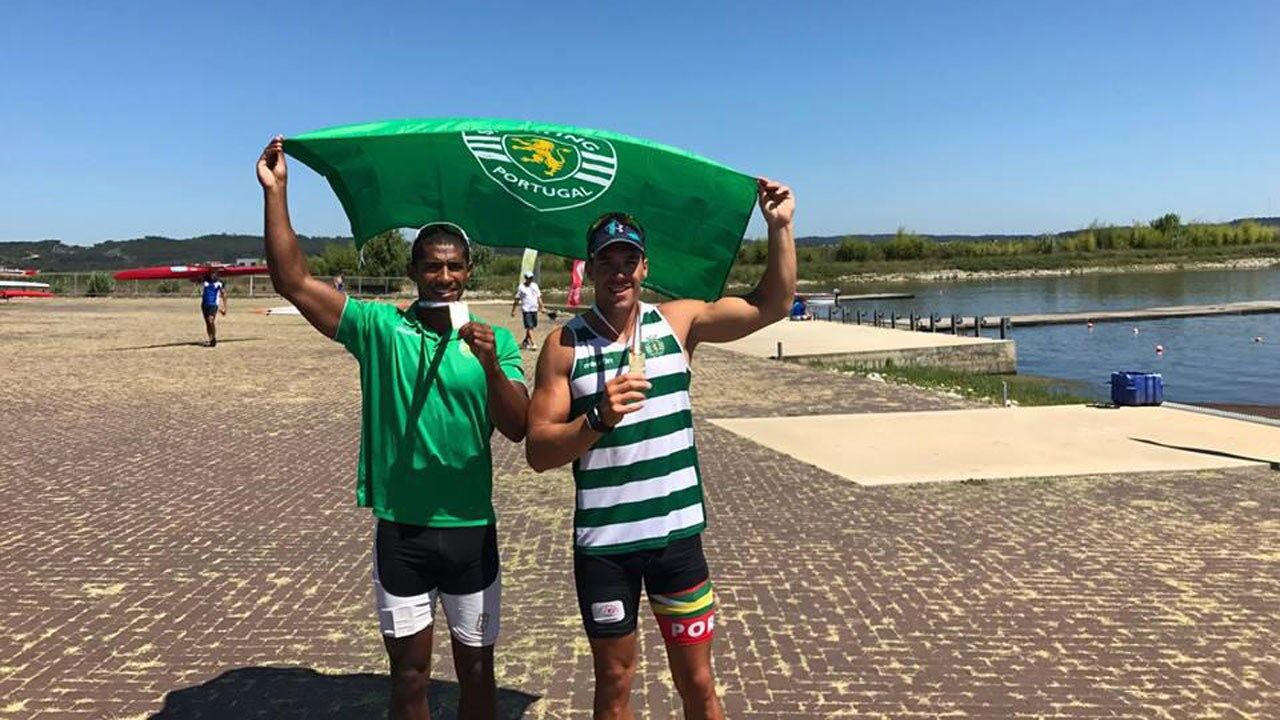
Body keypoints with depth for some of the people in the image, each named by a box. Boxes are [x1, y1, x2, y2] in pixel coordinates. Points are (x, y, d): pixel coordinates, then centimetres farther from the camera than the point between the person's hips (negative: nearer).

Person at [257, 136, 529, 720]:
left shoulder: (495, 340, -2)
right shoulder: (379, 328, -2)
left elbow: (518, 429, -12)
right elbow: (292, 281, -8)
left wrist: (491, 366, -28)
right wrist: (276, 193, -12)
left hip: (471, 530, 0)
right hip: (399, 530, 0)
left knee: (476, 670, 15)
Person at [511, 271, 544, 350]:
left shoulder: (535, 286, 11)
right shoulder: (521, 287, -2)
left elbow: (539, 297, 15)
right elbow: (517, 300, 0)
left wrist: (541, 306, 5)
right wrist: (513, 310, 0)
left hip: (534, 309, 5)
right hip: (526, 310, -5)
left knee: (532, 326, 10)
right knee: (529, 327, -11)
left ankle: (525, 341, 26)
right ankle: (533, 344, -15)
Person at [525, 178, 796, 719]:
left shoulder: (678, 322, -1)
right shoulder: (564, 345, -6)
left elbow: (770, 305, -2)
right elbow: (538, 452, -10)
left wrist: (780, 227, -12)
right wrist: (597, 419, -26)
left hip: (676, 534, 1)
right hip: (602, 543, -1)